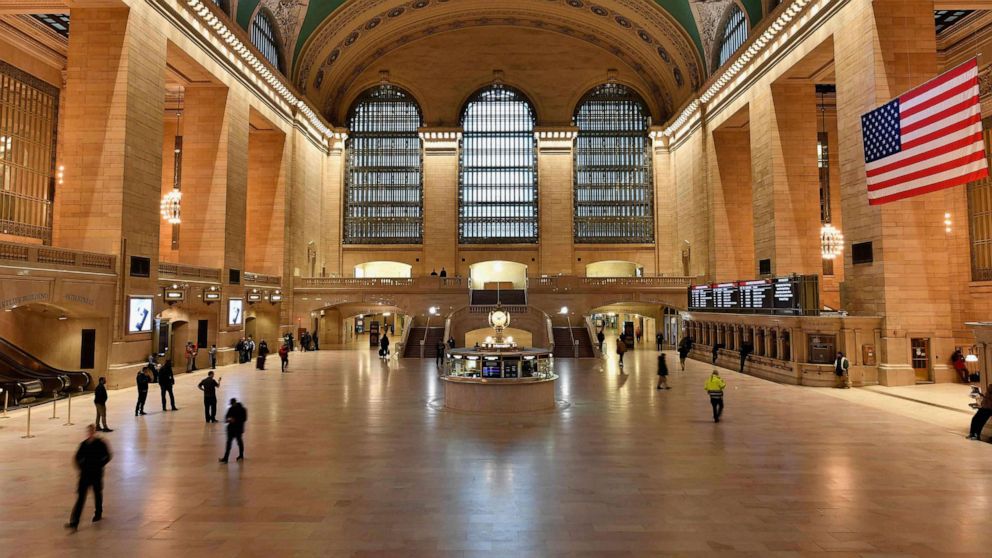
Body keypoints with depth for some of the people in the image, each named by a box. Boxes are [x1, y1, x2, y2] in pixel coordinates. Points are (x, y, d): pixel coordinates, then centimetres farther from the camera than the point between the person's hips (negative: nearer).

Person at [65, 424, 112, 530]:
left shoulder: (100, 443, -8)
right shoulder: (84, 444, 1)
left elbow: (108, 456, -6)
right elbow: (78, 457, 10)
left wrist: (98, 465, -13)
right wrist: (80, 466, -4)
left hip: (96, 474, -2)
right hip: (85, 474, 2)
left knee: (97, 493, 14)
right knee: (80, 496, -3)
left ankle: (98, 514, 36)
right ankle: (74, 522, -4)